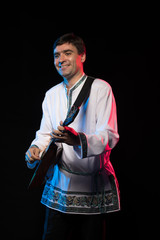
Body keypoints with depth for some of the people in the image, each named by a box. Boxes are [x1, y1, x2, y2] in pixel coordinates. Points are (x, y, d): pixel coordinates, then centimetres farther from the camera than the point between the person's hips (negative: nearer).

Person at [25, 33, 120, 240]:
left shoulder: (100, 89, -7)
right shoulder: (51, 94, 12)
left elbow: (110, 135, -17)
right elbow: (45, 133, 14)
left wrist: (78, 140, -36)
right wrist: (35, 149, -9)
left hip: (93, 187, -4)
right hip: (58, 186, 5)